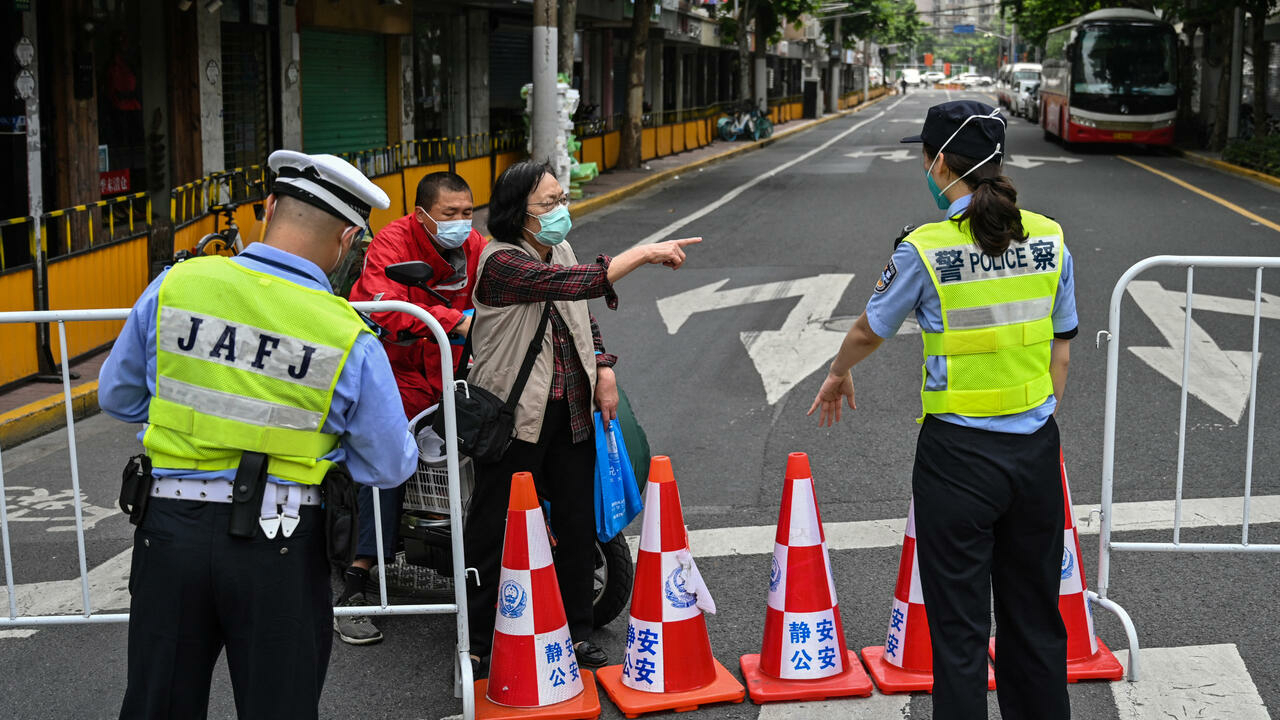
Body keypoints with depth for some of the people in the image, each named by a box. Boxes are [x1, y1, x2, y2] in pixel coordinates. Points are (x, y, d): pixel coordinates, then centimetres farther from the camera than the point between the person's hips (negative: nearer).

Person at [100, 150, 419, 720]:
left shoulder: (173, 286, -6)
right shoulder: (350, 339, -13)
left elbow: (117, 396, 8)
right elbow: (391, 467, -3)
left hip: (170, 526, 3)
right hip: (280, 545, -2)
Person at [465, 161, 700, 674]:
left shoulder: (559, 249, 10)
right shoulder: (501, 262, -16)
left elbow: (584, 318, 22)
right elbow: (573, 284, -30)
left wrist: (604, 369, 7)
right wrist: (644, 254, -29)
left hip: (573, 409, 8)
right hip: (514, 415, -7)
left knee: (576, 522, 11)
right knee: (495, 527, 1)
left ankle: (577, 631, 24)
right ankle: (478, 643, 13)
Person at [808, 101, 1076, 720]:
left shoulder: (926, 249, -12)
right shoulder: (1049, 239, 0)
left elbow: (869, 331, 3)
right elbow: (1060, 350, 7)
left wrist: (839, 374, 23)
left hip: (957, 454, -4)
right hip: (1035, 449, 5)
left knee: (960, 627, 6)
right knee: (1036, 618, 17)